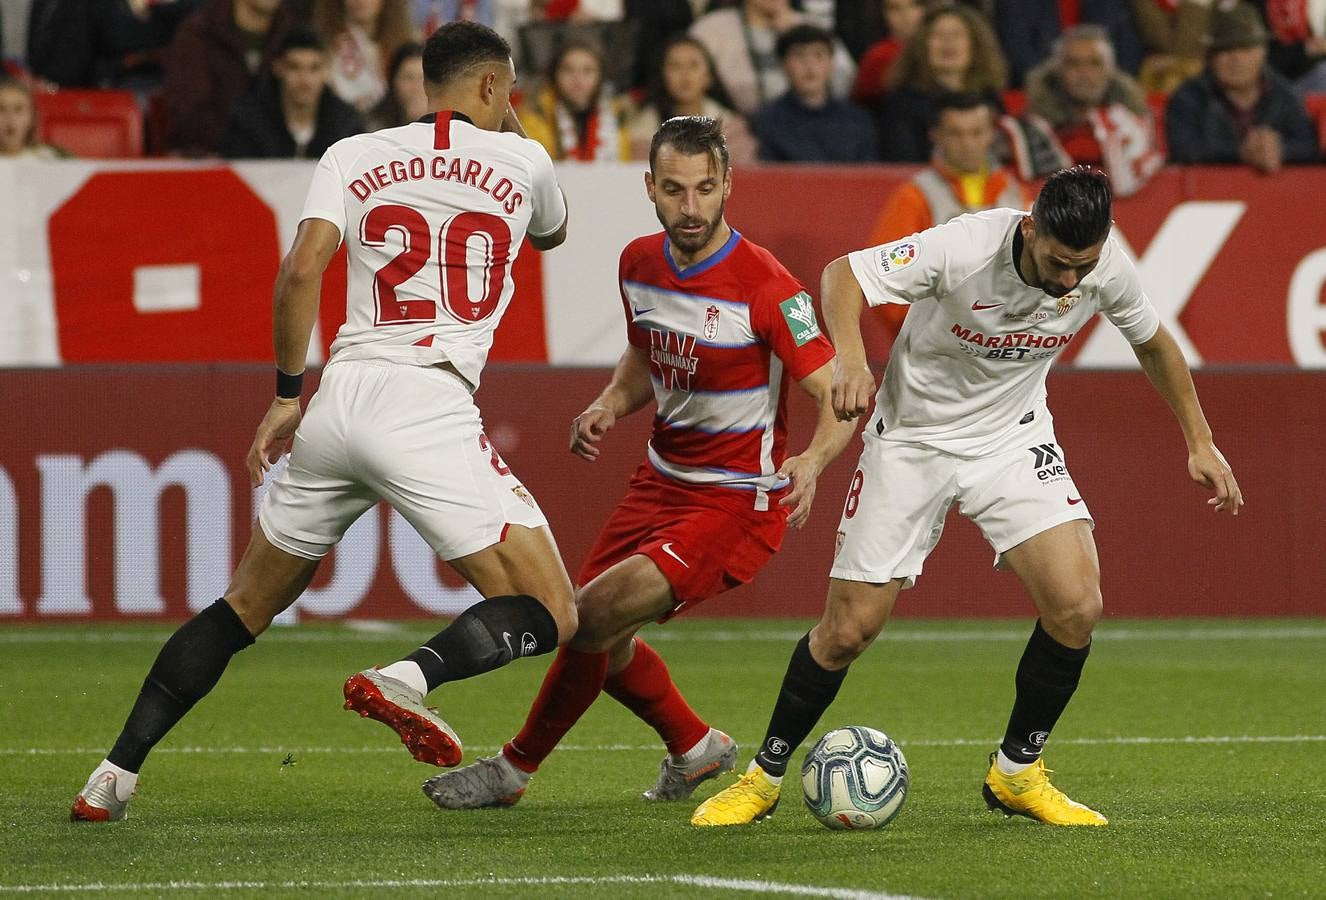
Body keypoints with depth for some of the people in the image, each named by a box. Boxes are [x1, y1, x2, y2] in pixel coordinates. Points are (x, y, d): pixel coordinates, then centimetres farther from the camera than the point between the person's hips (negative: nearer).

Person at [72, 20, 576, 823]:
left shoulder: (355, 157, 12)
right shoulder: (522, 162, 11)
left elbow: (302, 271, -2)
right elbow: (553, 234, 35)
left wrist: (287, 395, 7)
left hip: (341, 394, 4)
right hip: (430, 408, -4)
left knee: (248, 605, 21)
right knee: (550, 617, -2)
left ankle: (116, 775, 16)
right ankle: (410, 678, -30)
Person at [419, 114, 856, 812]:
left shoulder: (765, 287, -23)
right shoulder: (639, 263, -2)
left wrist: (812, 460, -41)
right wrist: (611, 405, -3)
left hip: (736, 505, -8)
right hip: (662, 481, 8)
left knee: (592, 618, -17)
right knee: (600, 637, 15)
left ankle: (516, 768, 5)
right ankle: (693, 747, 41)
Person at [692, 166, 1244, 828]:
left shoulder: (1105, 270, -16)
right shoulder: (964, 248, -29)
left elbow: (1152, 341, 5)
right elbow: (843, 274, -23)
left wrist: (1199, 441, 9)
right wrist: (851, 358, -41)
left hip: (1014, 438, 3)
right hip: (912, 440, -3)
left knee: (1077, 605, -17)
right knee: (849, 629, -5)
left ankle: (1017, 773, 4)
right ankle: (765, 775, 19)